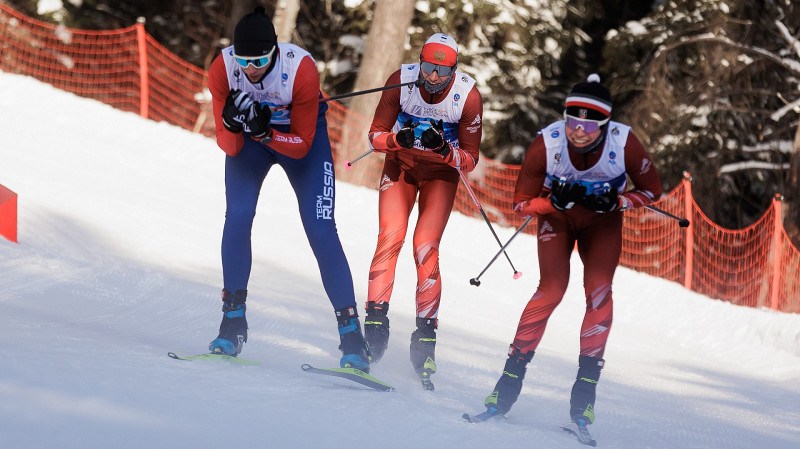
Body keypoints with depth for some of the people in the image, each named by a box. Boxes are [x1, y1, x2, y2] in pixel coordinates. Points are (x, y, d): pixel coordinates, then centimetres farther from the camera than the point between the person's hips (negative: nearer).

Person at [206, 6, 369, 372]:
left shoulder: (301, 70, -34)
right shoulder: (222, 70, -27)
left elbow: (301, 145, -24)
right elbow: (228, 147, -21)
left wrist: (266, 133, -41)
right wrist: (232, 126, -43)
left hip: (300, 135, -2)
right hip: (247, 140, 2)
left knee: (320, 230, -12)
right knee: (237, 218, -17)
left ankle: (351, 334, -10)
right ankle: (233, 323, -5)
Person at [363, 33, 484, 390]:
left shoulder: (468, 97, -21)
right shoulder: (401, 81, -19)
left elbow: (470, 160, -13)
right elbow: (376, 135, -10)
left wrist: (444, 149, -32)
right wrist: (398, 139, -31)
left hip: (441, 172, -1)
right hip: (399, 164, 1)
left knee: (426, 250, -15)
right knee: (390, 238, -18)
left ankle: (425, 343, -9)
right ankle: (375, 326, -16)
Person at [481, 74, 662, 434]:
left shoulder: (624, 143, -30)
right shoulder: (546, 144, -31)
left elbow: (652, 189, -12)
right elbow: (521, 204, -18)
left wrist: (616, 201, -29)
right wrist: (556, 201, -35)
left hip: (603, 220, 1)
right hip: (557, 215, -1)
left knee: (599, 291, -16)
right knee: (552, 290, -18)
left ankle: (585, 389, -9)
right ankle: (512, 374, -7)